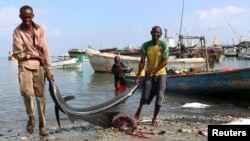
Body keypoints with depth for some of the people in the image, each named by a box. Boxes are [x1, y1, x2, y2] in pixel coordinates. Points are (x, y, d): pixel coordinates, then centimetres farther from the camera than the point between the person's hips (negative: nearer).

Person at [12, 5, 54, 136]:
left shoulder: (39, 29, -1)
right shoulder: (17, 31, -8)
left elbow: (45, 50, -1)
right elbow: (17, 53, -10)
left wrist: (48, 70, -3)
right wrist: (35, 56, -10)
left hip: (39, 66, 2)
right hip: (25, 66, -2)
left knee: (41, 96, 3)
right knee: (27, 92, -21)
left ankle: (42, 125, 14)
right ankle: (31, 117, 6)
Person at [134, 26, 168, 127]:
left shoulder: (164, 45, -11)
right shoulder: (146, 45, -6)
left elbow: (164, 62, -13)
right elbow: (142, 62, -7)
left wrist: (153, 71, -19)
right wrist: (138, 76, -16)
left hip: (161, 74, -1)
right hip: (149, 74, 1)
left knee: (159, 97, -3)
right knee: (145, 96, -1)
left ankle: (154, 119, 12)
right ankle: (138, 112, 29)